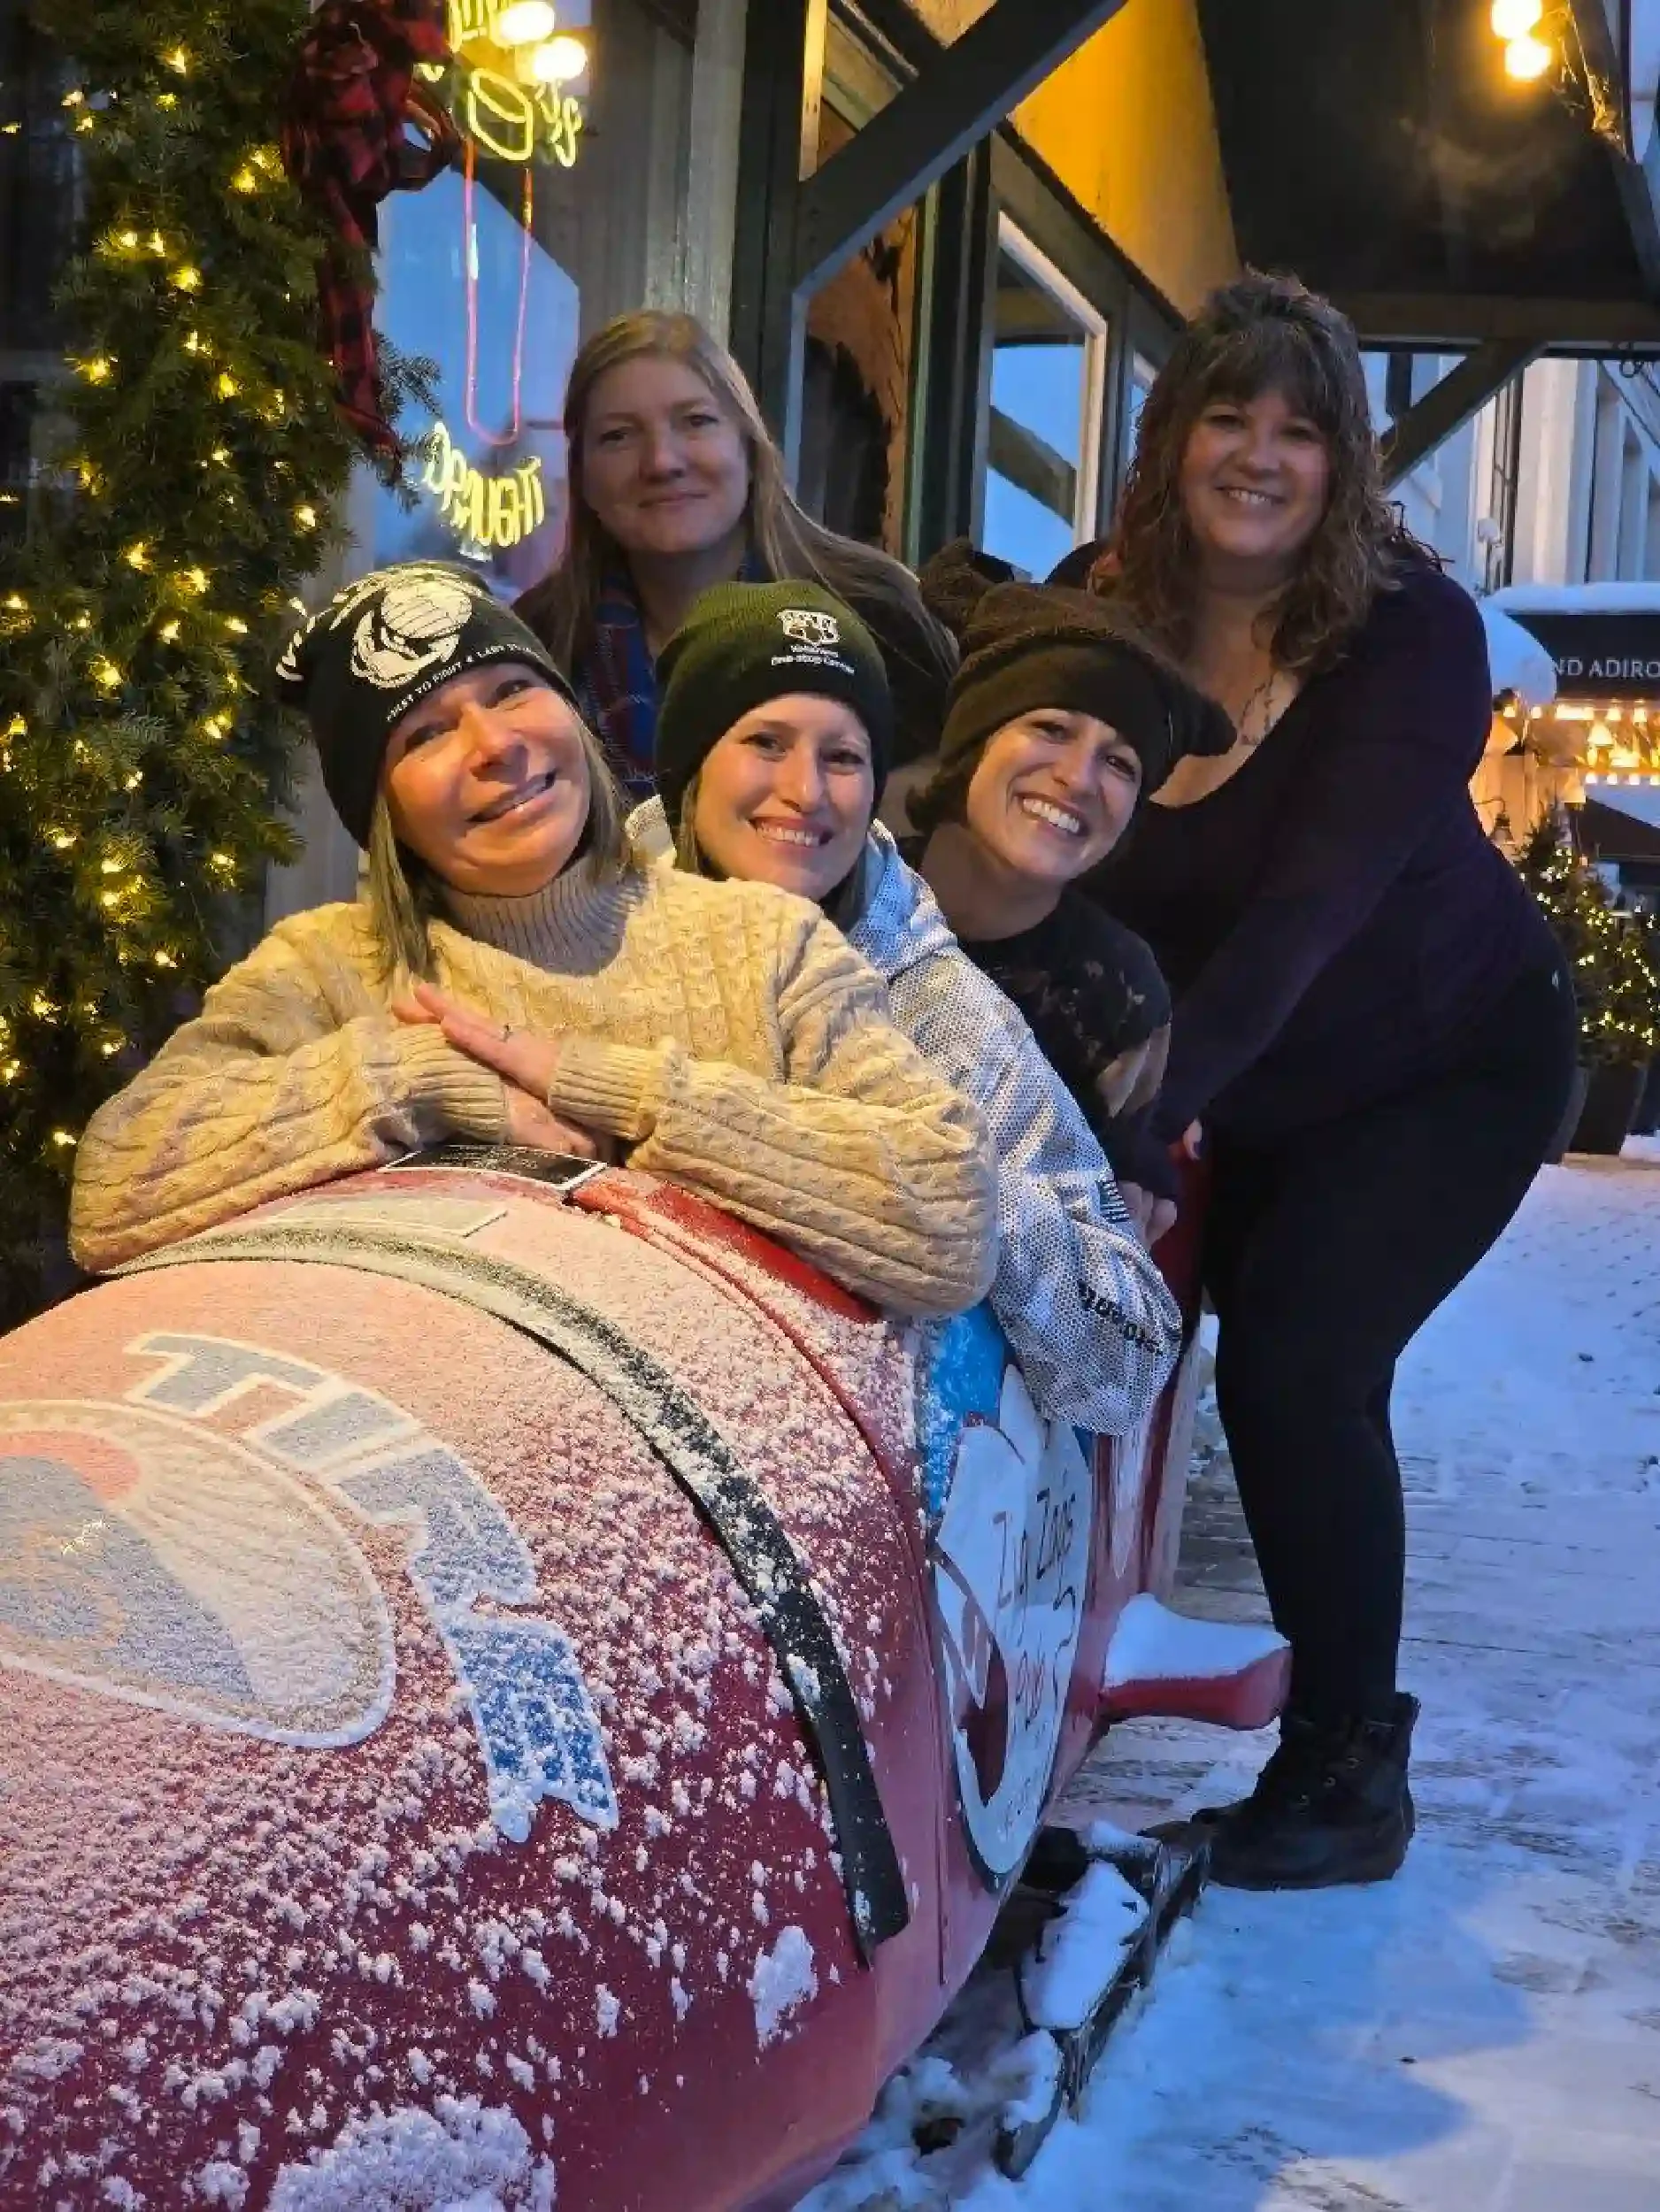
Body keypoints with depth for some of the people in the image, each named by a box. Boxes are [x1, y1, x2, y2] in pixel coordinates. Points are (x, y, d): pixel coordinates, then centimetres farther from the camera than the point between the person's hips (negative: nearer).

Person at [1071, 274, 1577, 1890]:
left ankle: (1352, 1774, 0)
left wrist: (1151, 1104, -47)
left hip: (1454, 1068, -5)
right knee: (1288, 1376, 10)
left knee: (1296, 1368, -16)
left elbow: (1315, 896, -36)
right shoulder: (1102, 619, -11)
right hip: (1264, 1093, 5)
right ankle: (1328, 1714, 32)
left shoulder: (1410, 629, -24)